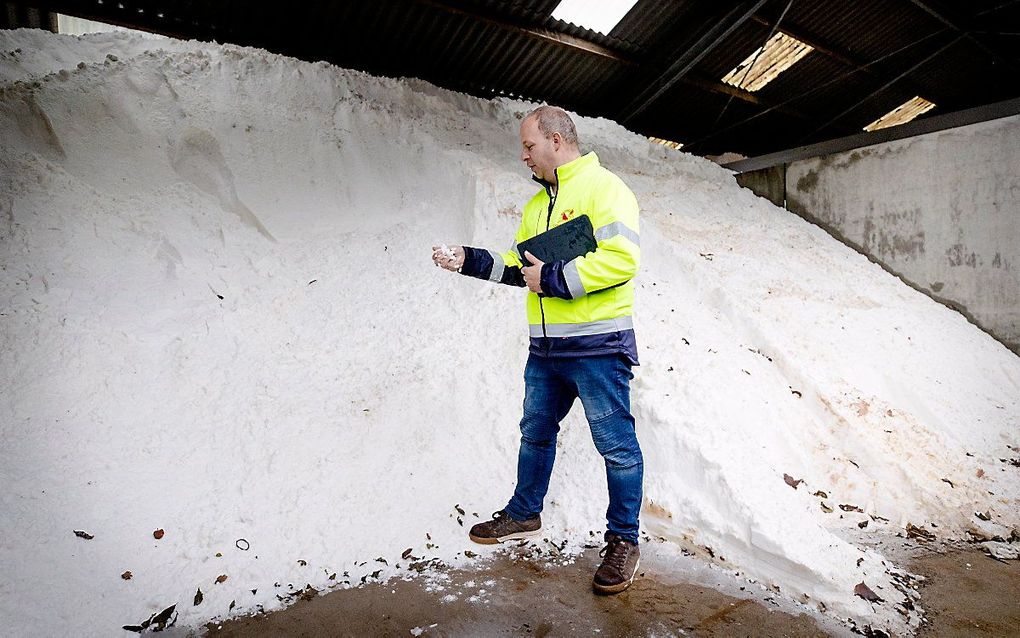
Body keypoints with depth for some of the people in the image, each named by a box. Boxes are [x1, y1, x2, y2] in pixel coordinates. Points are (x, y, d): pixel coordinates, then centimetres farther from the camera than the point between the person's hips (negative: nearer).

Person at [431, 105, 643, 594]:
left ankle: (623, 540, 17)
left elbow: (621, 259, -21)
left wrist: (553, 279, -18)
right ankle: (524, 514, 36)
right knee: (535, 431, 18)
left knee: (615, 443, 2)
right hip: (545, 348, 9)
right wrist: (467, 260, 10)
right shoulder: (537, 205, 19)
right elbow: (517, 264, 21)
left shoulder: (603, 188, -9)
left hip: (596, 346, -8)